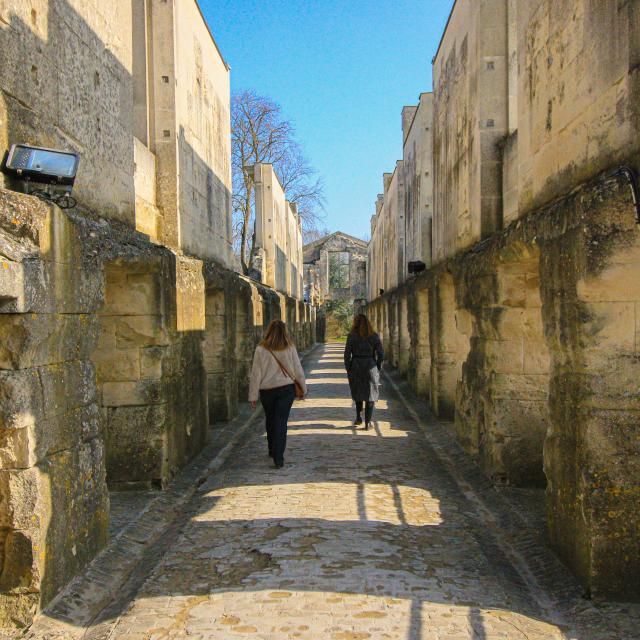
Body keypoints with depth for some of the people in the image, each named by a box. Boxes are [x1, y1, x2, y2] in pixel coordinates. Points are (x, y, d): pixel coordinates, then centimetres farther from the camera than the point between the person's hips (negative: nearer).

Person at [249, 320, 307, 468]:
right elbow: (298, 370, 0)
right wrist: (303, 388, 14)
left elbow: (255, 374, -6)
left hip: (267, 390, 1)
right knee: (281, 423, 0)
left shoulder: (261, 350, -9)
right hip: (286, 389, -1)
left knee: (270, 421, 20)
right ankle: (278, 458, -7)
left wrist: (253, 395, 1)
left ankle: (273, 451, 36)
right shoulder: (290, 348, -7)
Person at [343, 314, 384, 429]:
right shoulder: (374, 336, 0)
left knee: (357, 393, 22)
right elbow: (381, 354, -2)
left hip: (356, 367, 0)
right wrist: (378, 369, 9)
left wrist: (348, 370, 4)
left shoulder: (352, 336, -4)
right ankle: (367, 422, 6)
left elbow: (347, 354, -6)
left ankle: (359, 417, 15)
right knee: (370, 395, 9)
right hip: (370, 367, 0)